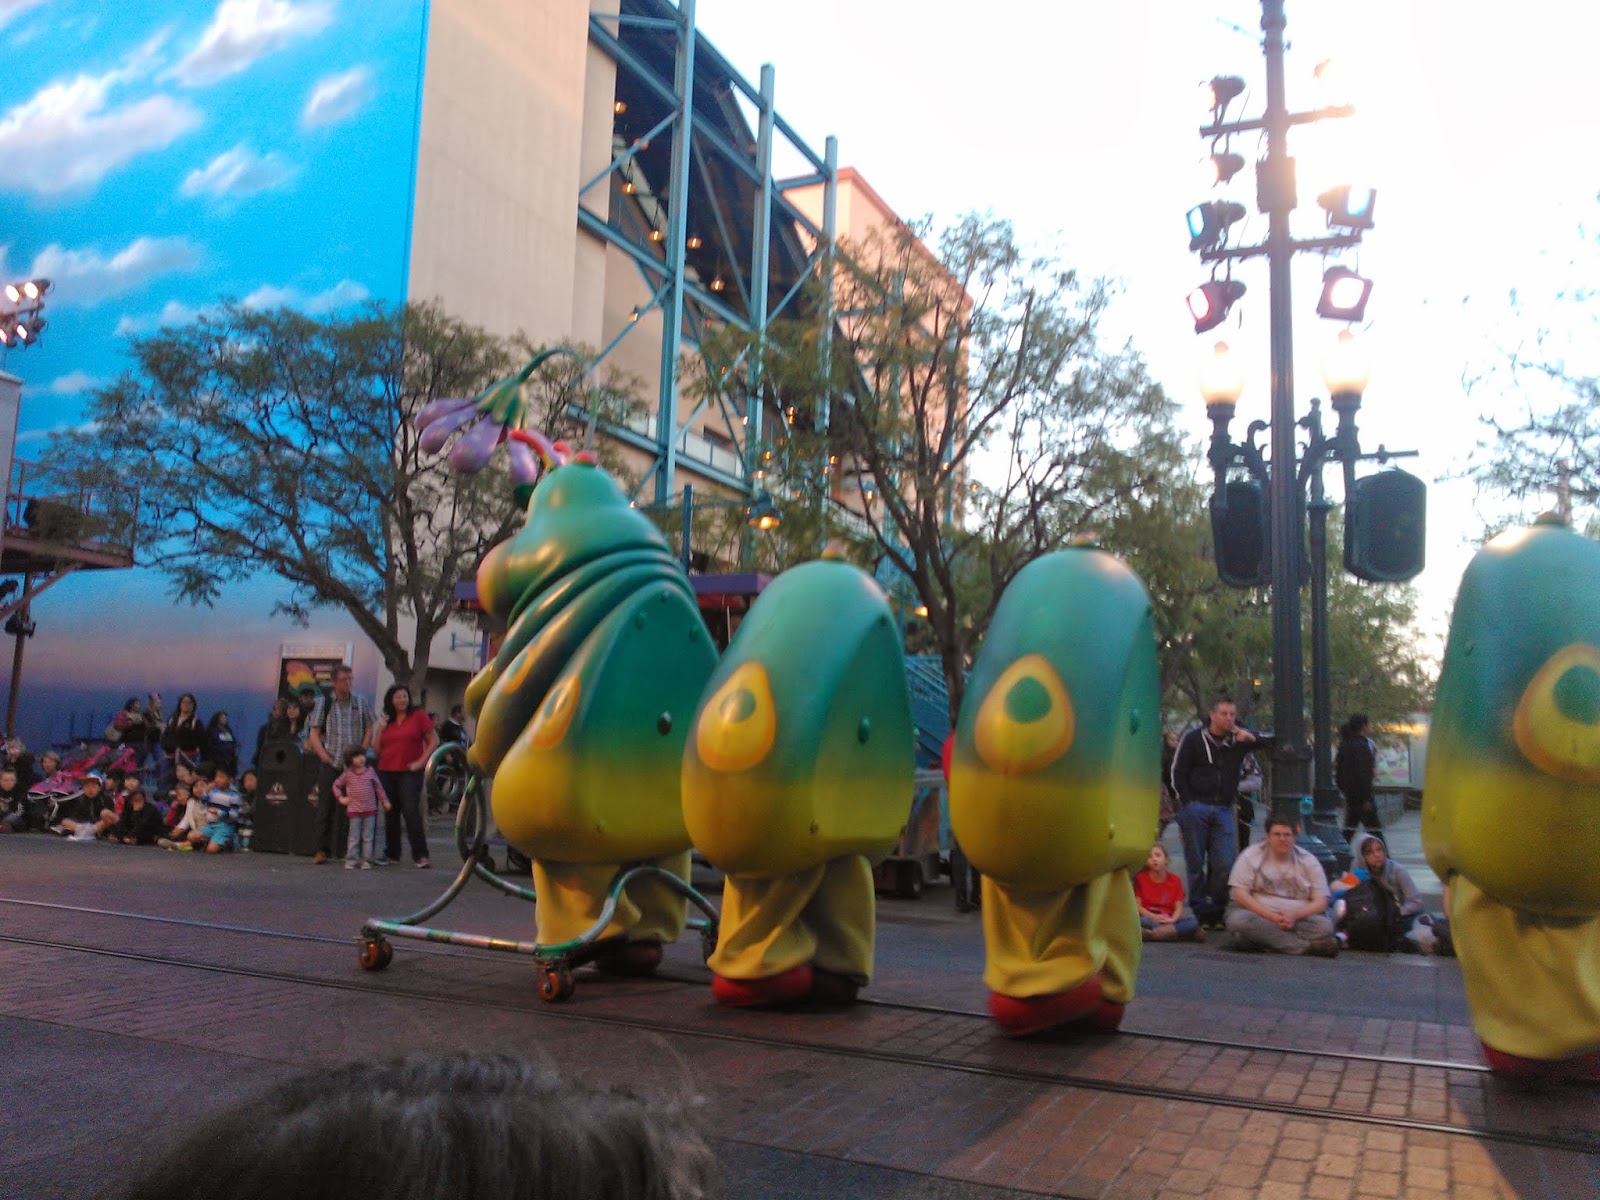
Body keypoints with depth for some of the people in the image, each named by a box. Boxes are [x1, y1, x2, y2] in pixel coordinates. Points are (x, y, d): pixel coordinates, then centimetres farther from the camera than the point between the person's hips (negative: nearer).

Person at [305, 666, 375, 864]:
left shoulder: (361, 703, 11)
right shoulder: (324, 702, 8)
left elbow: (369, 730, 10)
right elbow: (314, 733, 6)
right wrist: (324, 756, -5)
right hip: (331, 764, -1)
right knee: (326, 807, -2)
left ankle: (343, 850, 5)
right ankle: (322, 850, 3)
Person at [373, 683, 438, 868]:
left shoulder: (418, 716, 1)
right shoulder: (386, 720, 14)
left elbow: (434, 741, -1)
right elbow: (377, 750, 12)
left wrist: (421, 762, -8)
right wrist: (380, 729, -1)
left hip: (409, 772, -5)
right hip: (386, 772, 5)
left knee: (411, 812, -13)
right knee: (390, 813, 10)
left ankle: (420, 856, -10)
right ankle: (391, 854, 21)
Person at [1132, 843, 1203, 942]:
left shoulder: (1175, 880, 8)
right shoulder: (1140, 878, 3)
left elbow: (1179, 907, 2)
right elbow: (1137, 905, -2)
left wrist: (1172, 920, -19)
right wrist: (1154, 916, -19)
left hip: (1168, 920, 3)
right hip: (1149, 918, -3)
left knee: (1192, 921, -26)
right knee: (1144, 921, -37)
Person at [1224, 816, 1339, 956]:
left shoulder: (1308, 860, 8)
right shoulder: (1251, 856, 2)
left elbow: (1321, 902, 2)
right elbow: (1240, 894, -6)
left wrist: (1294, 915, -18)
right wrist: (1271, 917, -19)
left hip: (1298, 917, 2)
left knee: (1325, 926, -27)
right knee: (1238, 920, -36)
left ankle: (1261, 940, -29)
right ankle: (1308, 946, -30)